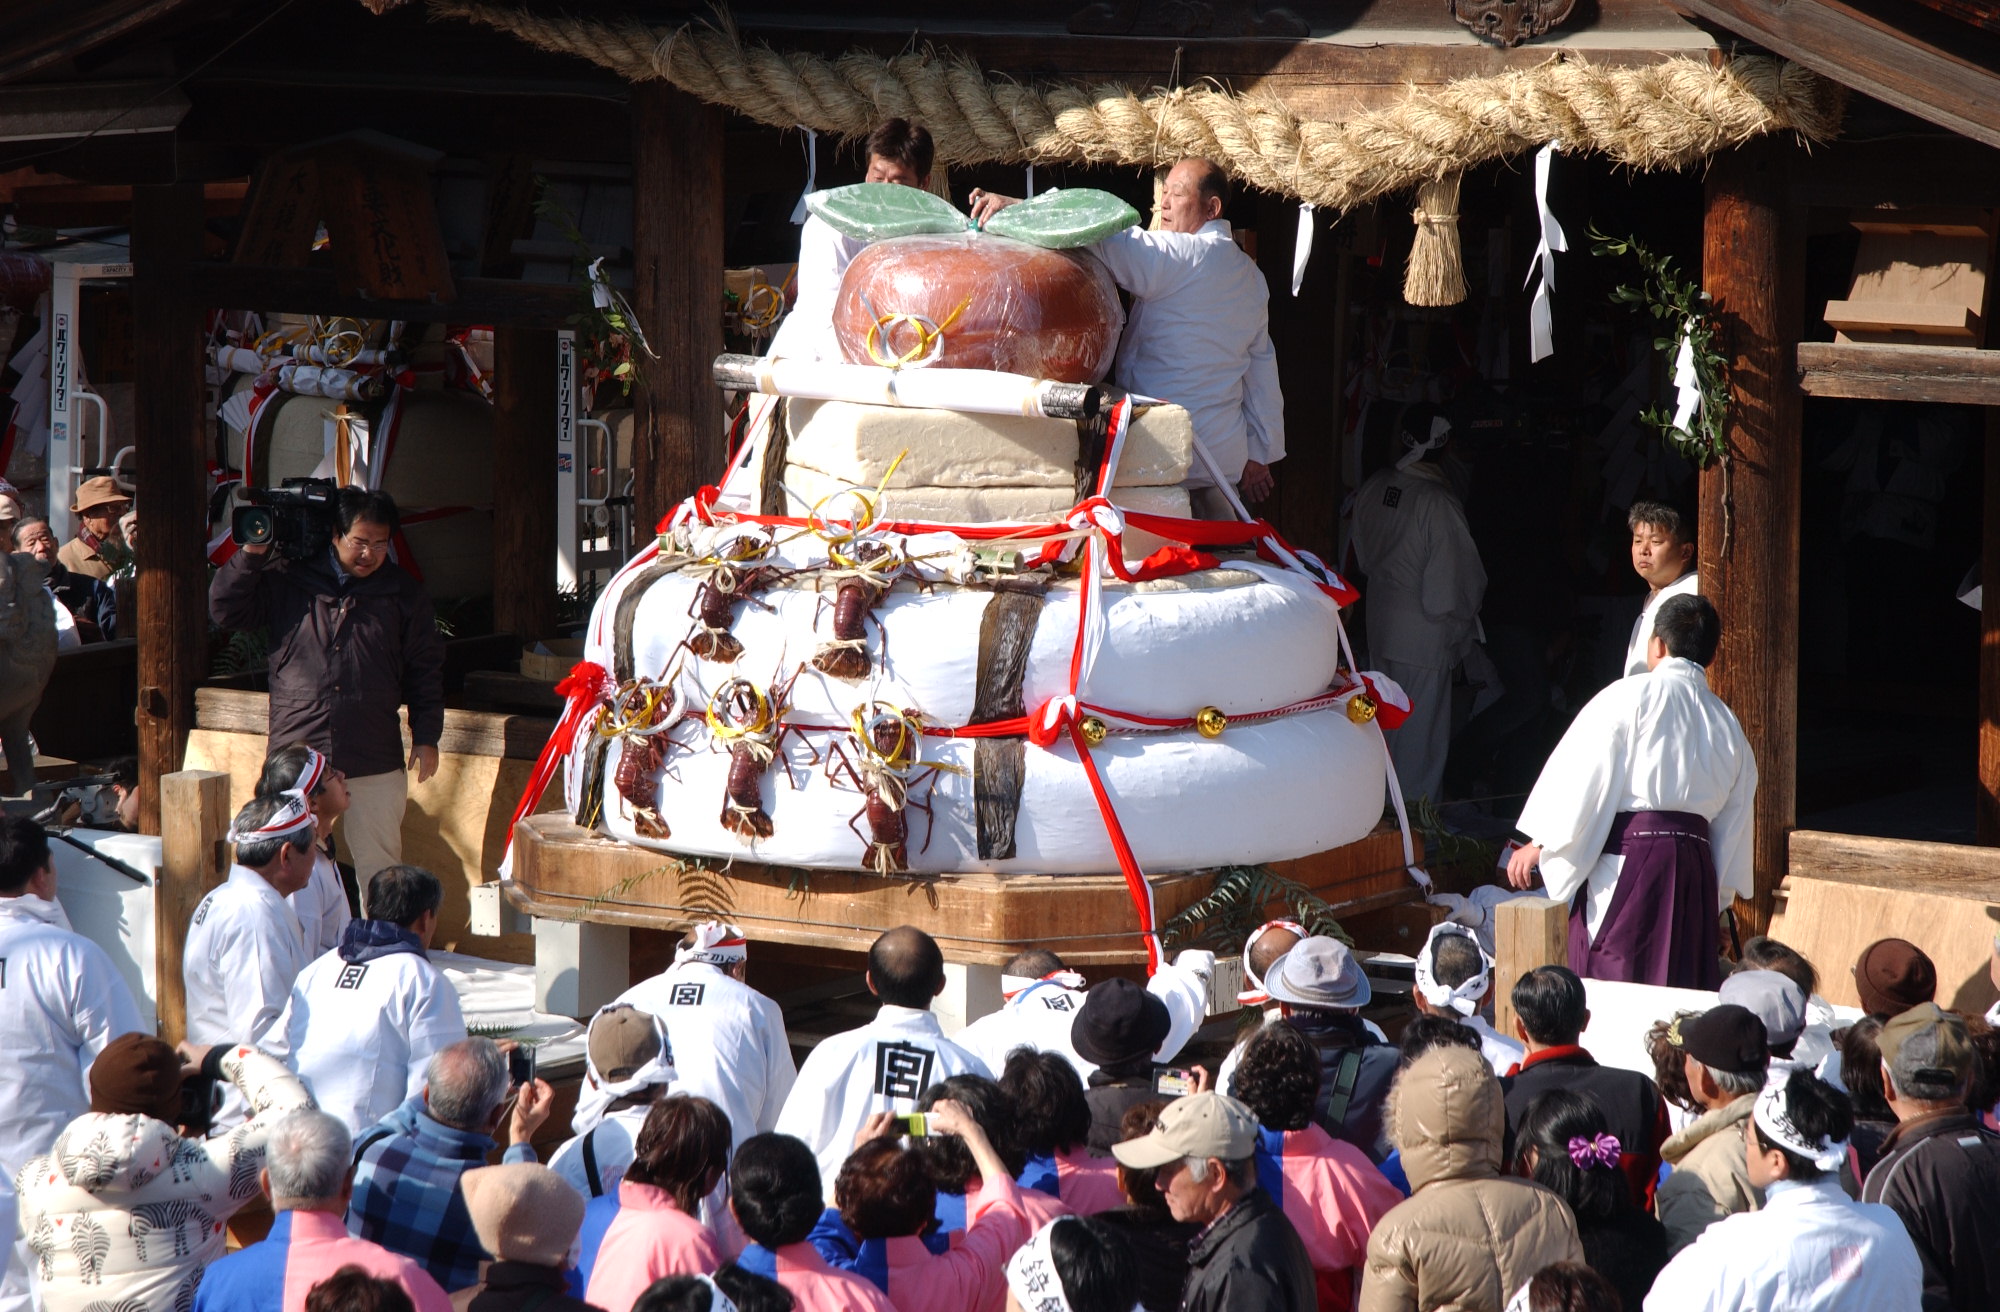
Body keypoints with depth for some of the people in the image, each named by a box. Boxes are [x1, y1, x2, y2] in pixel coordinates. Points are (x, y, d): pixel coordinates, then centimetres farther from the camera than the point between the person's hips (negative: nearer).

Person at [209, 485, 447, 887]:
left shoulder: (402, 591, 6)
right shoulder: (288, 579, 4)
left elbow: (424, 668, 11)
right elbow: (224, 609, 3)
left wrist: (426, 737, 7)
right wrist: (253, 553, -7)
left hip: (375, 764, 0)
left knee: (380, 870, 2)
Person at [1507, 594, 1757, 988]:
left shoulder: (1632, 697, -3)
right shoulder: (1726, 726, 16)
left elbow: (1582, 774, -7)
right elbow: (1733, 822, 20)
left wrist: (1538, 843, -1)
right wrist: (1716, 903, 27)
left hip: (1627, 858, -6)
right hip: (1695, 864, 6)